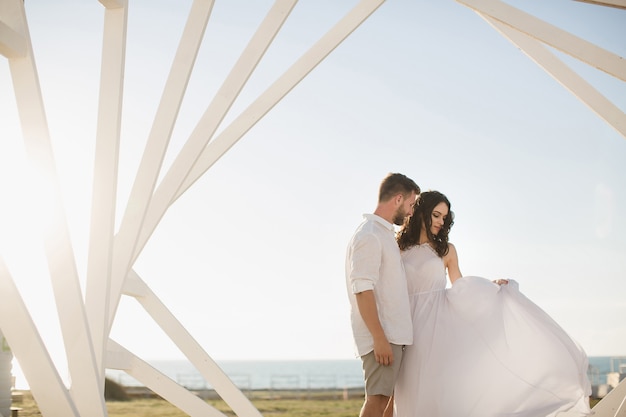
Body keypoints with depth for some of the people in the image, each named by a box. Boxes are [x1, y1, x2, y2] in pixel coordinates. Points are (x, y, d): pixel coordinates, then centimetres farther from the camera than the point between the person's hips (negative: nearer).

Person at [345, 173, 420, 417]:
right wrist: (379, 338, -24)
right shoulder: (370, 236, -12)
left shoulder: (385, 234, 19)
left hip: (392, 334, 10)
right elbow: (363, 290, -20)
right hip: (382, 336, -10)